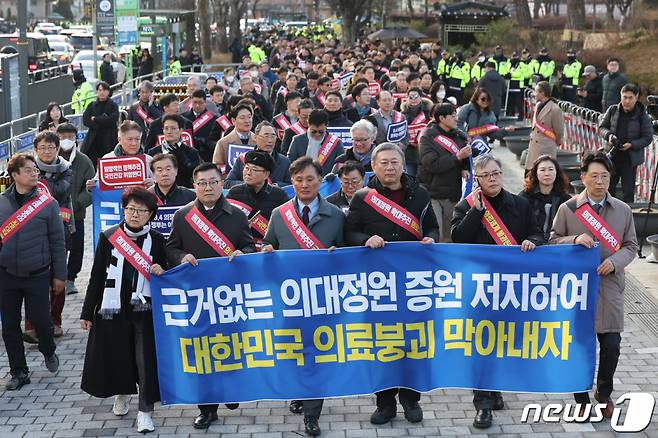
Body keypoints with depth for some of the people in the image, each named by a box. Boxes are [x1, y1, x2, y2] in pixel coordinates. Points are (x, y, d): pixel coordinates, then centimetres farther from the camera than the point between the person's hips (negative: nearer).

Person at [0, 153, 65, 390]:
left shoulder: (47, 203, -4)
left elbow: (57, 241, 0)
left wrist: (59, 275, -1)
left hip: (37, 275, -2)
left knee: (41, 320, 0)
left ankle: (48, 352, 33)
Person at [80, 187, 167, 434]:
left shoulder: (156, 240, 1)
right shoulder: (108, 237, 0)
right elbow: (96, 277, 3)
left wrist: (161, 272, -12)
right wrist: (87, 312, 3)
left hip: (144, 311, 0)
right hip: (112, 310, 1)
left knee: (146, 360, -4)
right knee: (116, 356, 11)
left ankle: (145, 411, 6)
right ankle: (122, 393, 39)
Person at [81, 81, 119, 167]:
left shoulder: (113, 105, 5)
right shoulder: (92, 105, 13)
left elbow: (113, 119, -11)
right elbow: (85, 120, 0)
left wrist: (95, 119, -6)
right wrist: (102, 120, -11)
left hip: (108, 140, -2)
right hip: (93, 139, 2)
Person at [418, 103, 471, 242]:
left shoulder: (459, 136, 7)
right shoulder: (427, 137, -9)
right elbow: (432, 165, -19)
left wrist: (465, 168, -8)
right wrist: (458, 157, -21)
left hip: (453, 194, 5)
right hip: (432, 194, -5)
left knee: (449, 236, 11)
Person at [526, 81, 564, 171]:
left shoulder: (554, 110, -16)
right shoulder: (538, 106, 9)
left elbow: (559, 132, -7)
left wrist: (555, 143, 7)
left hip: (546, 149, -8)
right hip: (533, 148, 8)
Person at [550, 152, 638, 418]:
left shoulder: (623, 210, 4)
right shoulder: (567, 209, -1)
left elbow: (631, 245, 9)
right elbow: (553, 242, 2)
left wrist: (615, 261, -10)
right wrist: (575, 241, -17)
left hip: (609, 287, 1)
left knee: (611, 345, 2)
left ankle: (604, 394, 27)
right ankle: (582, 399, 23)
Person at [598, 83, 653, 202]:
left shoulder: (642, 115, -10)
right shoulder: (613, 110, -3)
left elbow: (648, 138, -6)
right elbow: (602, 126, 9)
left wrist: (631, 145, -20)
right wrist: (609, 135, -12)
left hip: (630, 159, -3)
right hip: (612, 156, 3)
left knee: (628, 192, 5)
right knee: (608, 188, 12)